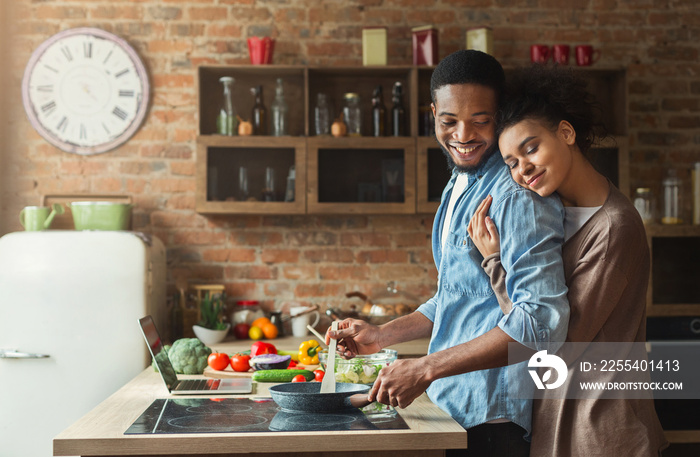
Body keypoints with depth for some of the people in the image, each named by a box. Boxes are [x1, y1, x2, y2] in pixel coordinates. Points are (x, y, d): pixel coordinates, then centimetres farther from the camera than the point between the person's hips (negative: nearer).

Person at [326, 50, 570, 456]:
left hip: (493, 418, -9)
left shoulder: (518, 194, -18)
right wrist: (383, 335, 11)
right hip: (450, 407, 9)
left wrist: (427, 368, -26)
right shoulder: (459, 187, 13)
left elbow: (542, 319, -27)